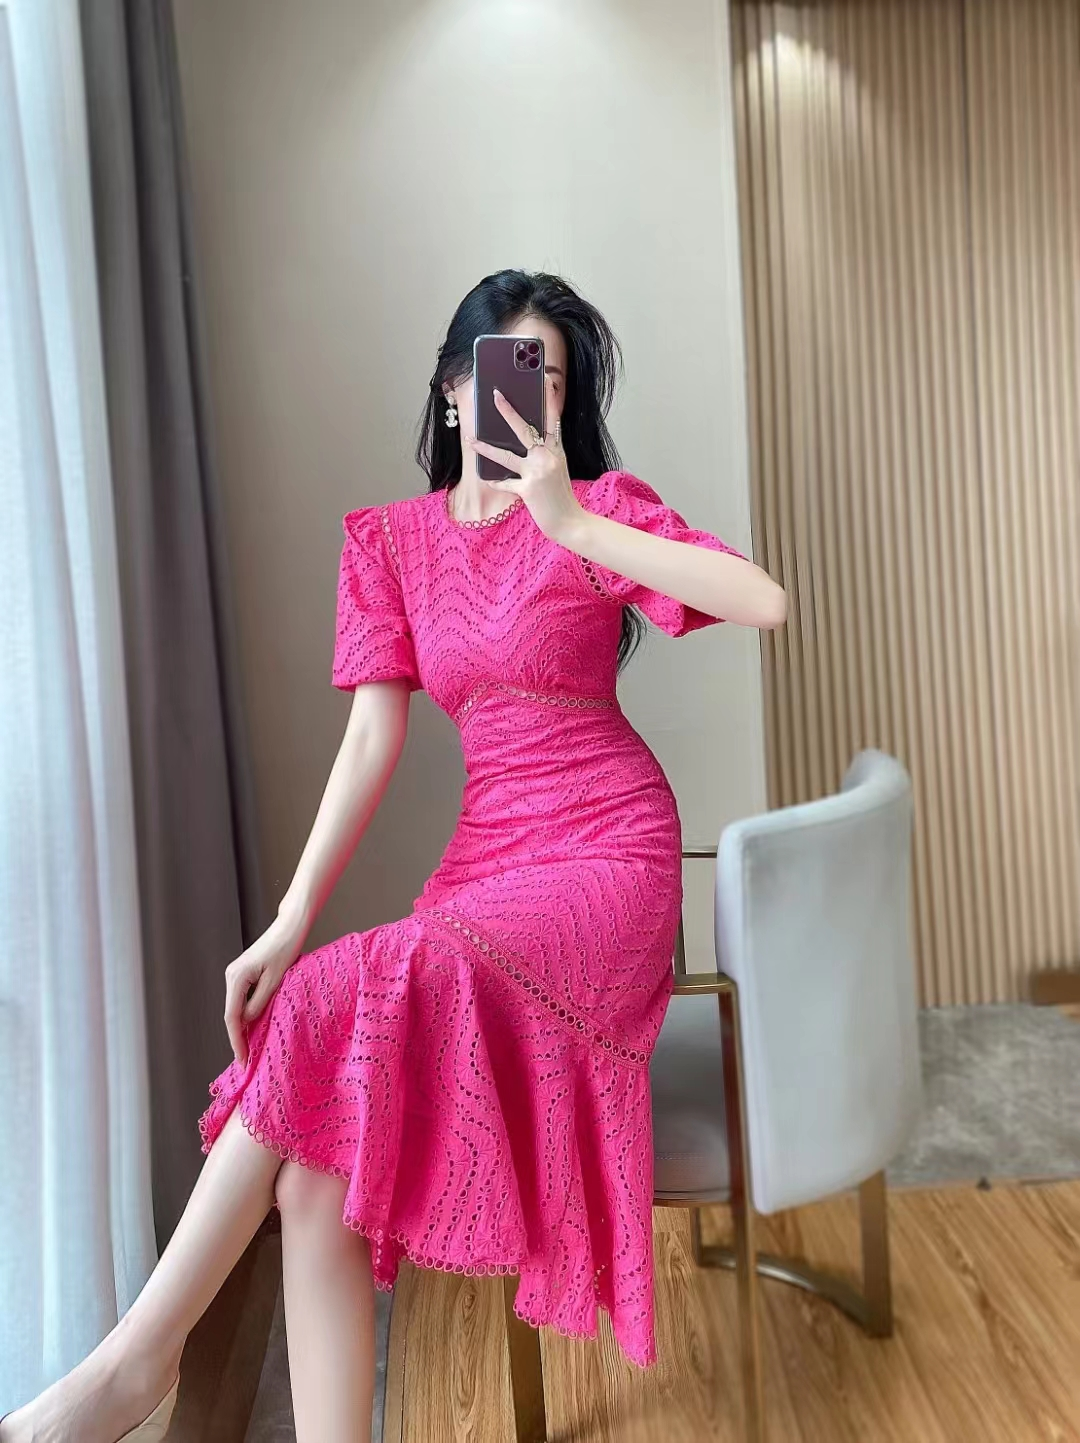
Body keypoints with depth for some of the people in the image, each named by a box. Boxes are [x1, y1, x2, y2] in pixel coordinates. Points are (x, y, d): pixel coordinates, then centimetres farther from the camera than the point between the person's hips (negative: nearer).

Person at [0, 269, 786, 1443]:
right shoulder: (390, 539, 9)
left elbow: (765, 602, -18)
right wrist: (289, 923, -8)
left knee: (349, 996, -27)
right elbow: (372, 742, 1)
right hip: (485, 854, 4)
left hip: (607, 856, -4)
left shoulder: (601, 507, -1)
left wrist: (573, 525, -22)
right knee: (318, 1160, -16)